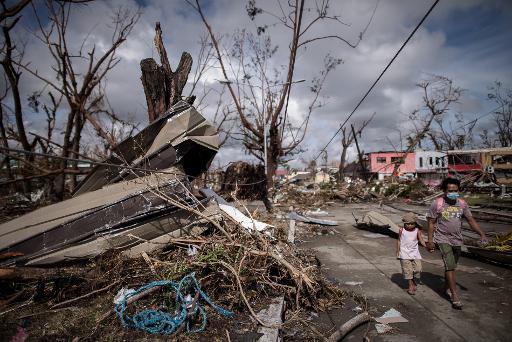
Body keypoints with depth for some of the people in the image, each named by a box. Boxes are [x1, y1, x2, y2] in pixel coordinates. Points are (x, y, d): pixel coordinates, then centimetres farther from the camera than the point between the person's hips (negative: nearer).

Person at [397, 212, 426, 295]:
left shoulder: (417, 231, 2)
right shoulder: (402, 230, -1)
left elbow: (421, 240, -4)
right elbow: (399, 241, 6)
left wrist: (426, 245, -25)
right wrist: (397, 252, 5)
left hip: (415, 253, 2)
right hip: (405, 254, -2)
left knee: (418, 269, 1)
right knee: (408, 270, -3)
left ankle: (414, 283, 25)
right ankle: (410, 286, 9)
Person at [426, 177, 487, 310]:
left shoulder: (462, 203, 0)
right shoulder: (437, 203, -12)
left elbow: (471, 220, 4)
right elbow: (431, 223, -7)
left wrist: (481, 234, -9)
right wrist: (430, 240, -9)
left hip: (457, 239, 5)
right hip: (443, 239, -5)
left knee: (451, 265, 17)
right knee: (450, 266, -12)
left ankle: (447, 287, 36)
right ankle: (455, 296, -6)